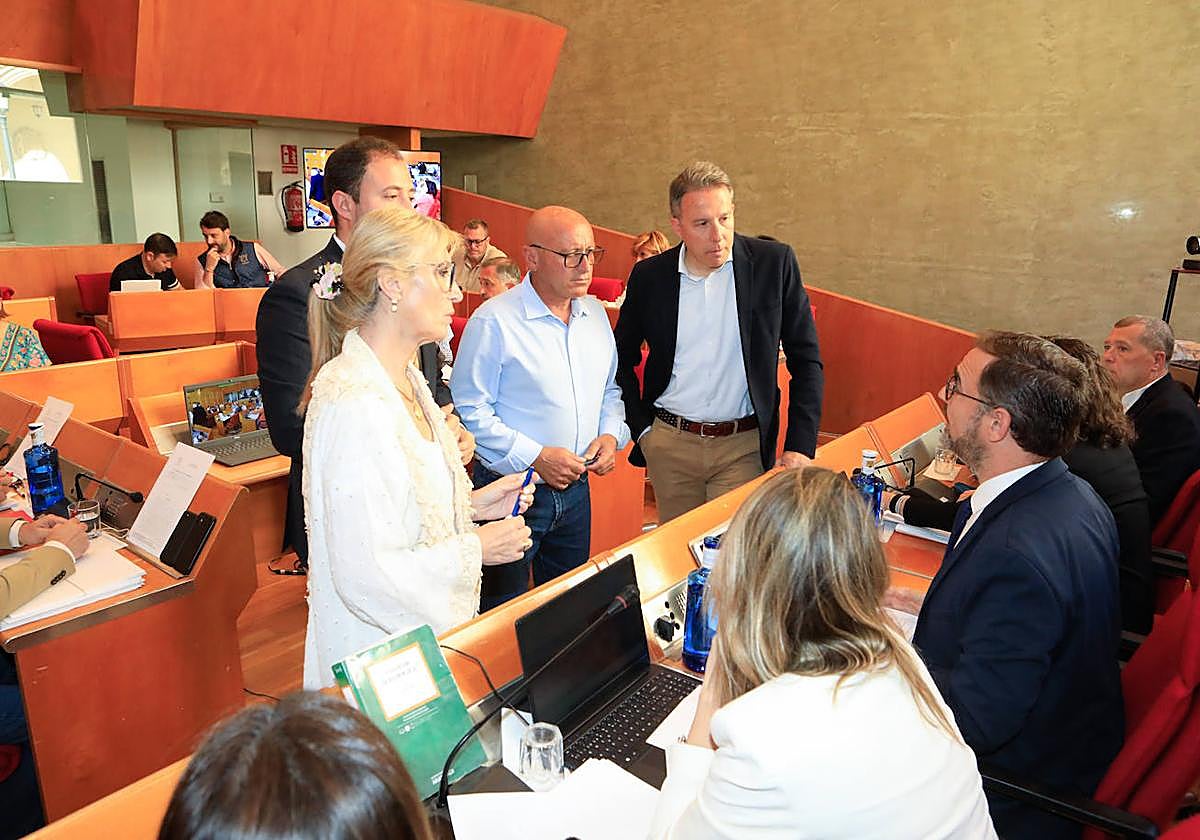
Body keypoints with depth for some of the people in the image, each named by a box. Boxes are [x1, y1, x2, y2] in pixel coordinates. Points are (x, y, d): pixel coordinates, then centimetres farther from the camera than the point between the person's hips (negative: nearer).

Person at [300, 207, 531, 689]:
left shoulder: (407, 379, 6)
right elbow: (366, 574, -27)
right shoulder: (355, 402, -25)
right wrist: (476, 550, -17)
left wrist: (473, 505, 1)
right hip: (377, 658, -9)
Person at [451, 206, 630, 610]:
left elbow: (610, 390, 19)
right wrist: (534, 457, -21)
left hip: (576, 488, 6)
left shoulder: (595, 314, 8)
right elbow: (469, 411, -17)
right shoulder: (494, 321, -15)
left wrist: (611, 434, 0)